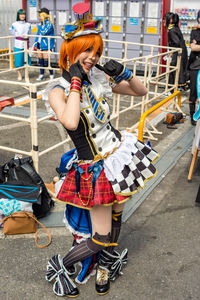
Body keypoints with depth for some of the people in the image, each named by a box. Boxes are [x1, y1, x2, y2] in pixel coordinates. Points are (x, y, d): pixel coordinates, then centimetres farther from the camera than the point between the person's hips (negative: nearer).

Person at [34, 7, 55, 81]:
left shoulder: (49, 24, -9)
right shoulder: (41, 24, 14)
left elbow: (43, 32, -21)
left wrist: (40, 25, -9)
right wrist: (36, 43, 18)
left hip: (46, 45, -7)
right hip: (39, 44, 8)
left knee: (46, 61, -8)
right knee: (40, 60, 10)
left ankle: (51, 75, 6)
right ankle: (41, 74, 20)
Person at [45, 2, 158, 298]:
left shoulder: (99, 77, 3)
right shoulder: (58, 90, -12)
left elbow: (141, 91, 10)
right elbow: (70, 121, -33)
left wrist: (124, 73, -9)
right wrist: (75, 81, -22)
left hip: (120, 155, 6)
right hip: (94, 168, -5)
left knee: (116, 216, 18)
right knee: (101, 238, 1)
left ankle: (106, 265, 46)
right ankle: (59, 265, 28)